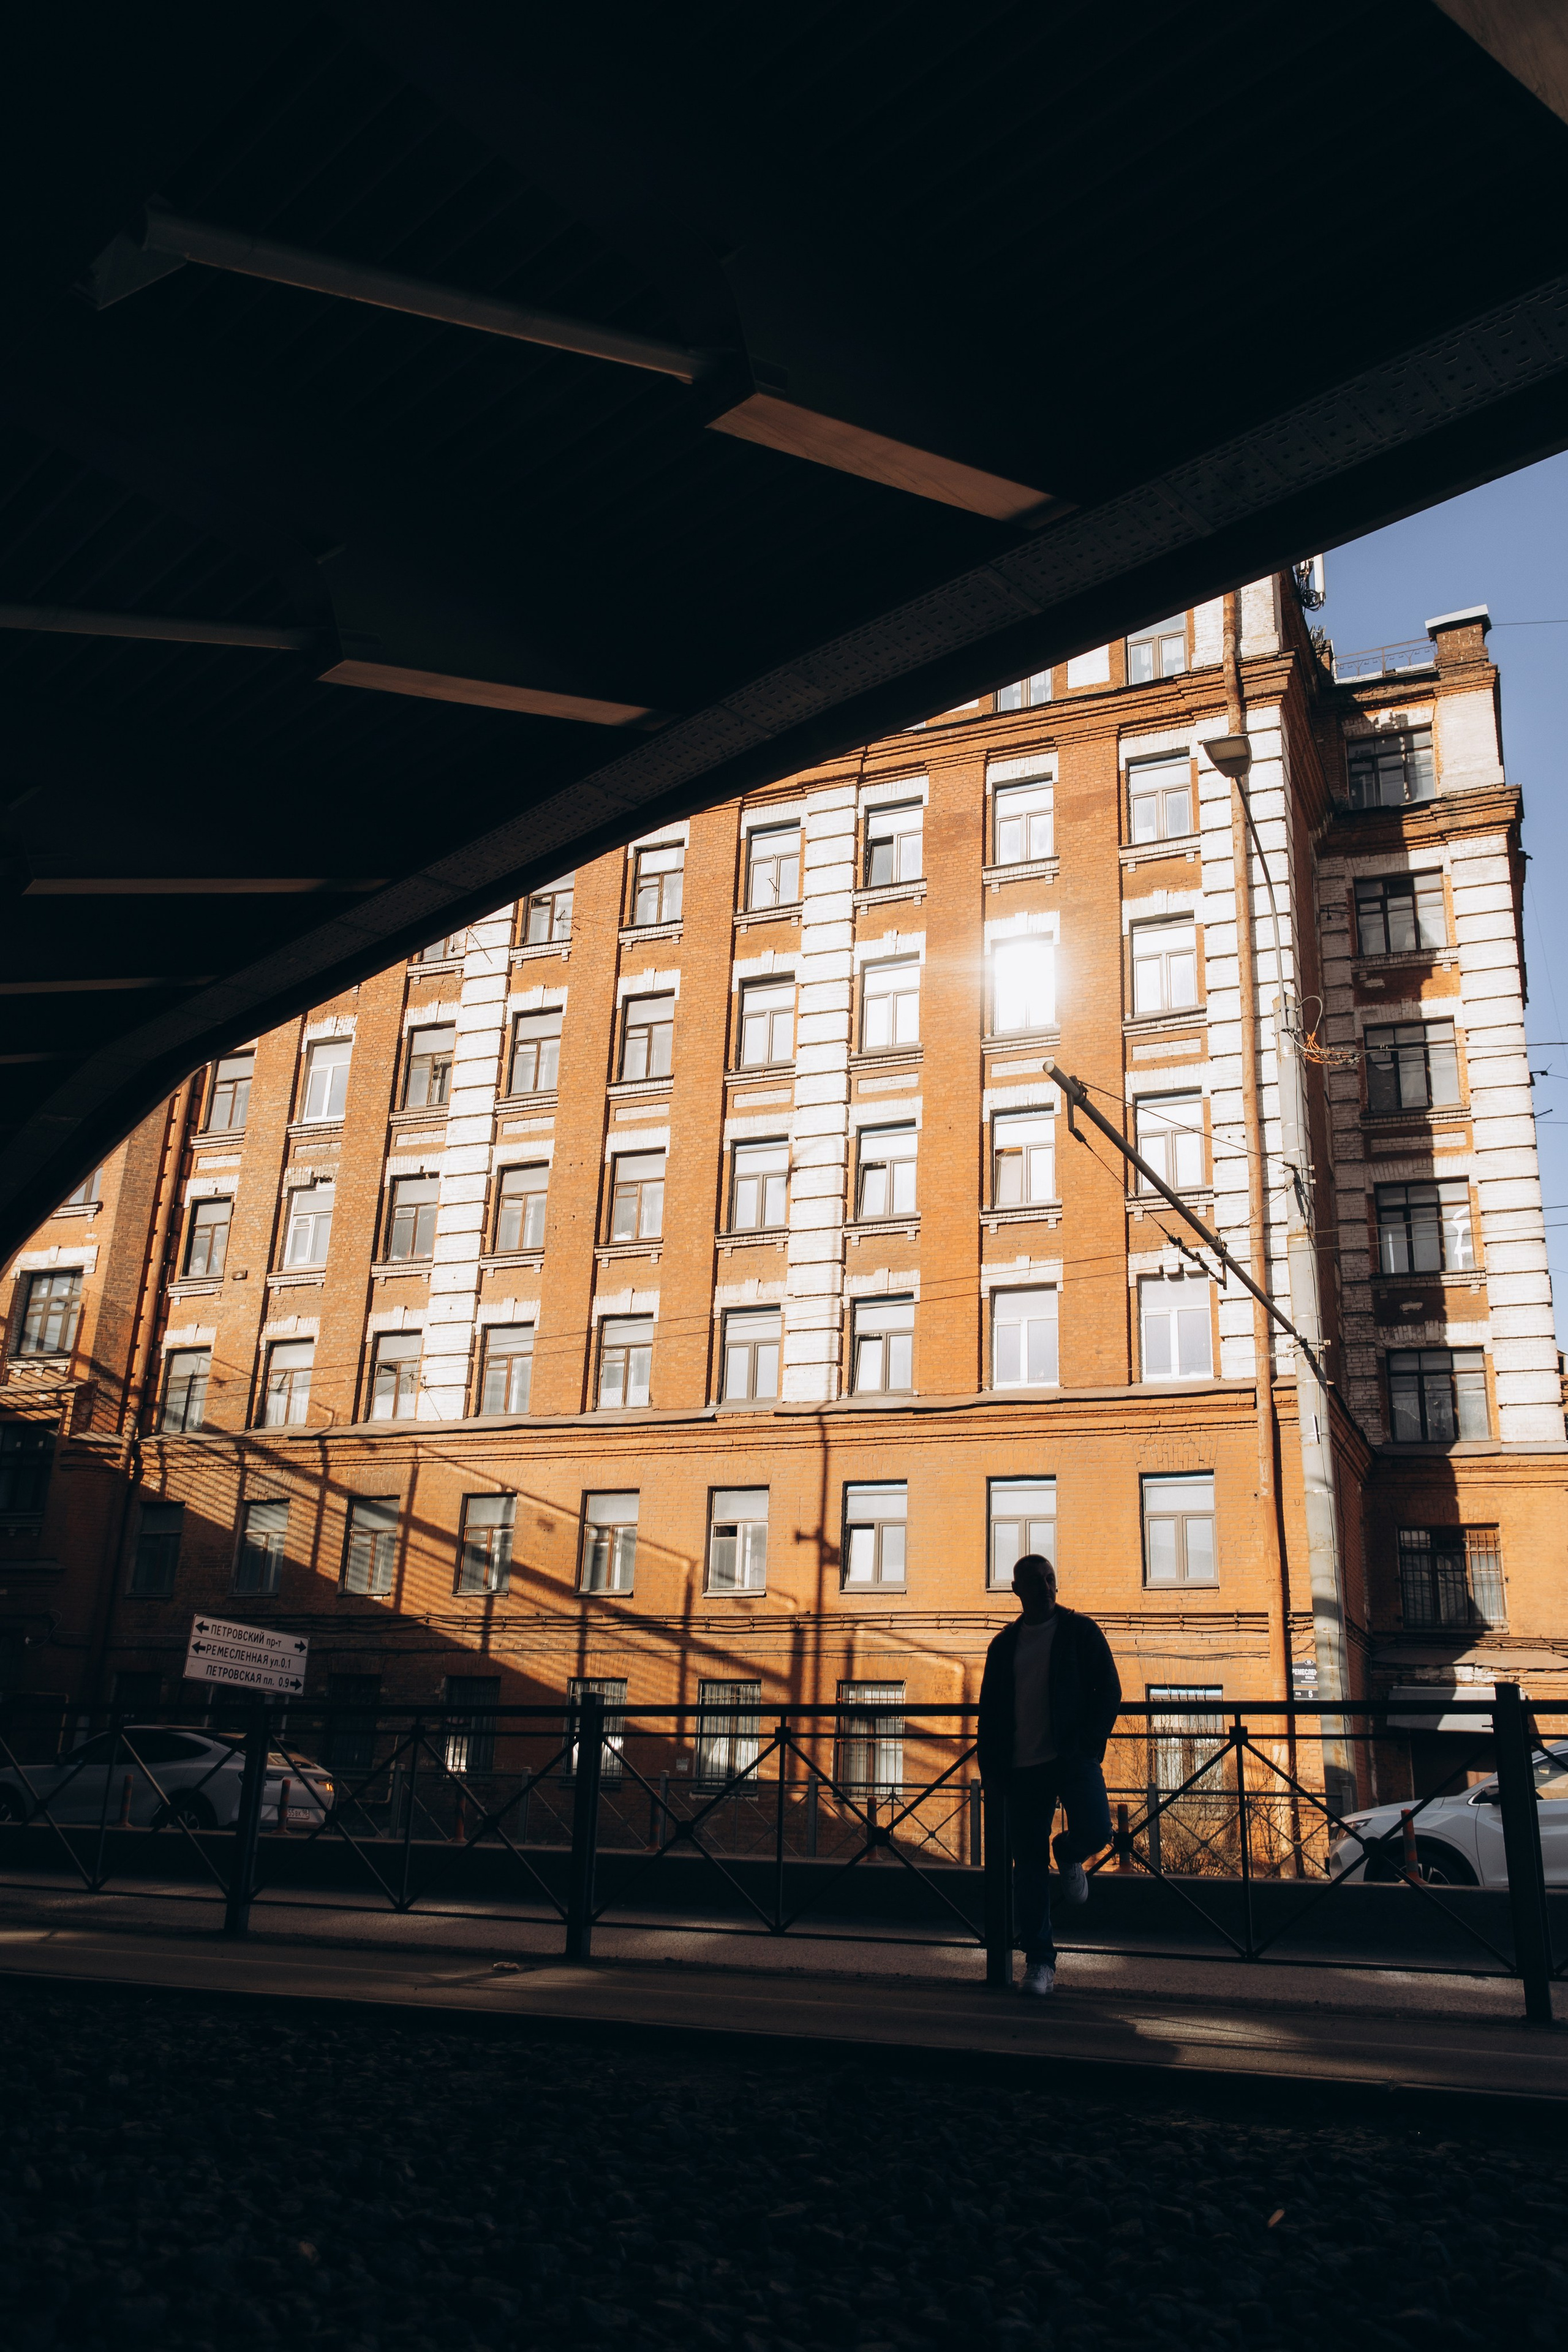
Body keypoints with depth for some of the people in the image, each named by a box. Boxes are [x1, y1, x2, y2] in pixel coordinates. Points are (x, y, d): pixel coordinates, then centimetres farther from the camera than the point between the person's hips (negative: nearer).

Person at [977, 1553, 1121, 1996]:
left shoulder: (1080, 1631, 5)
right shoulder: (1004, 1645, 13)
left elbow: (1109, 1690, 1)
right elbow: (990, 1710, 15)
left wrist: (1089, 1744, -10)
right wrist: (991, 1767, 5)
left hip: (1073, 1756, -2)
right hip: (1023, 1767, 3)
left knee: (1094, 1831, -25)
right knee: (1028, 1865, 1)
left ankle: (1068, 1855, 12)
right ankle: (1039, 1963, 13)